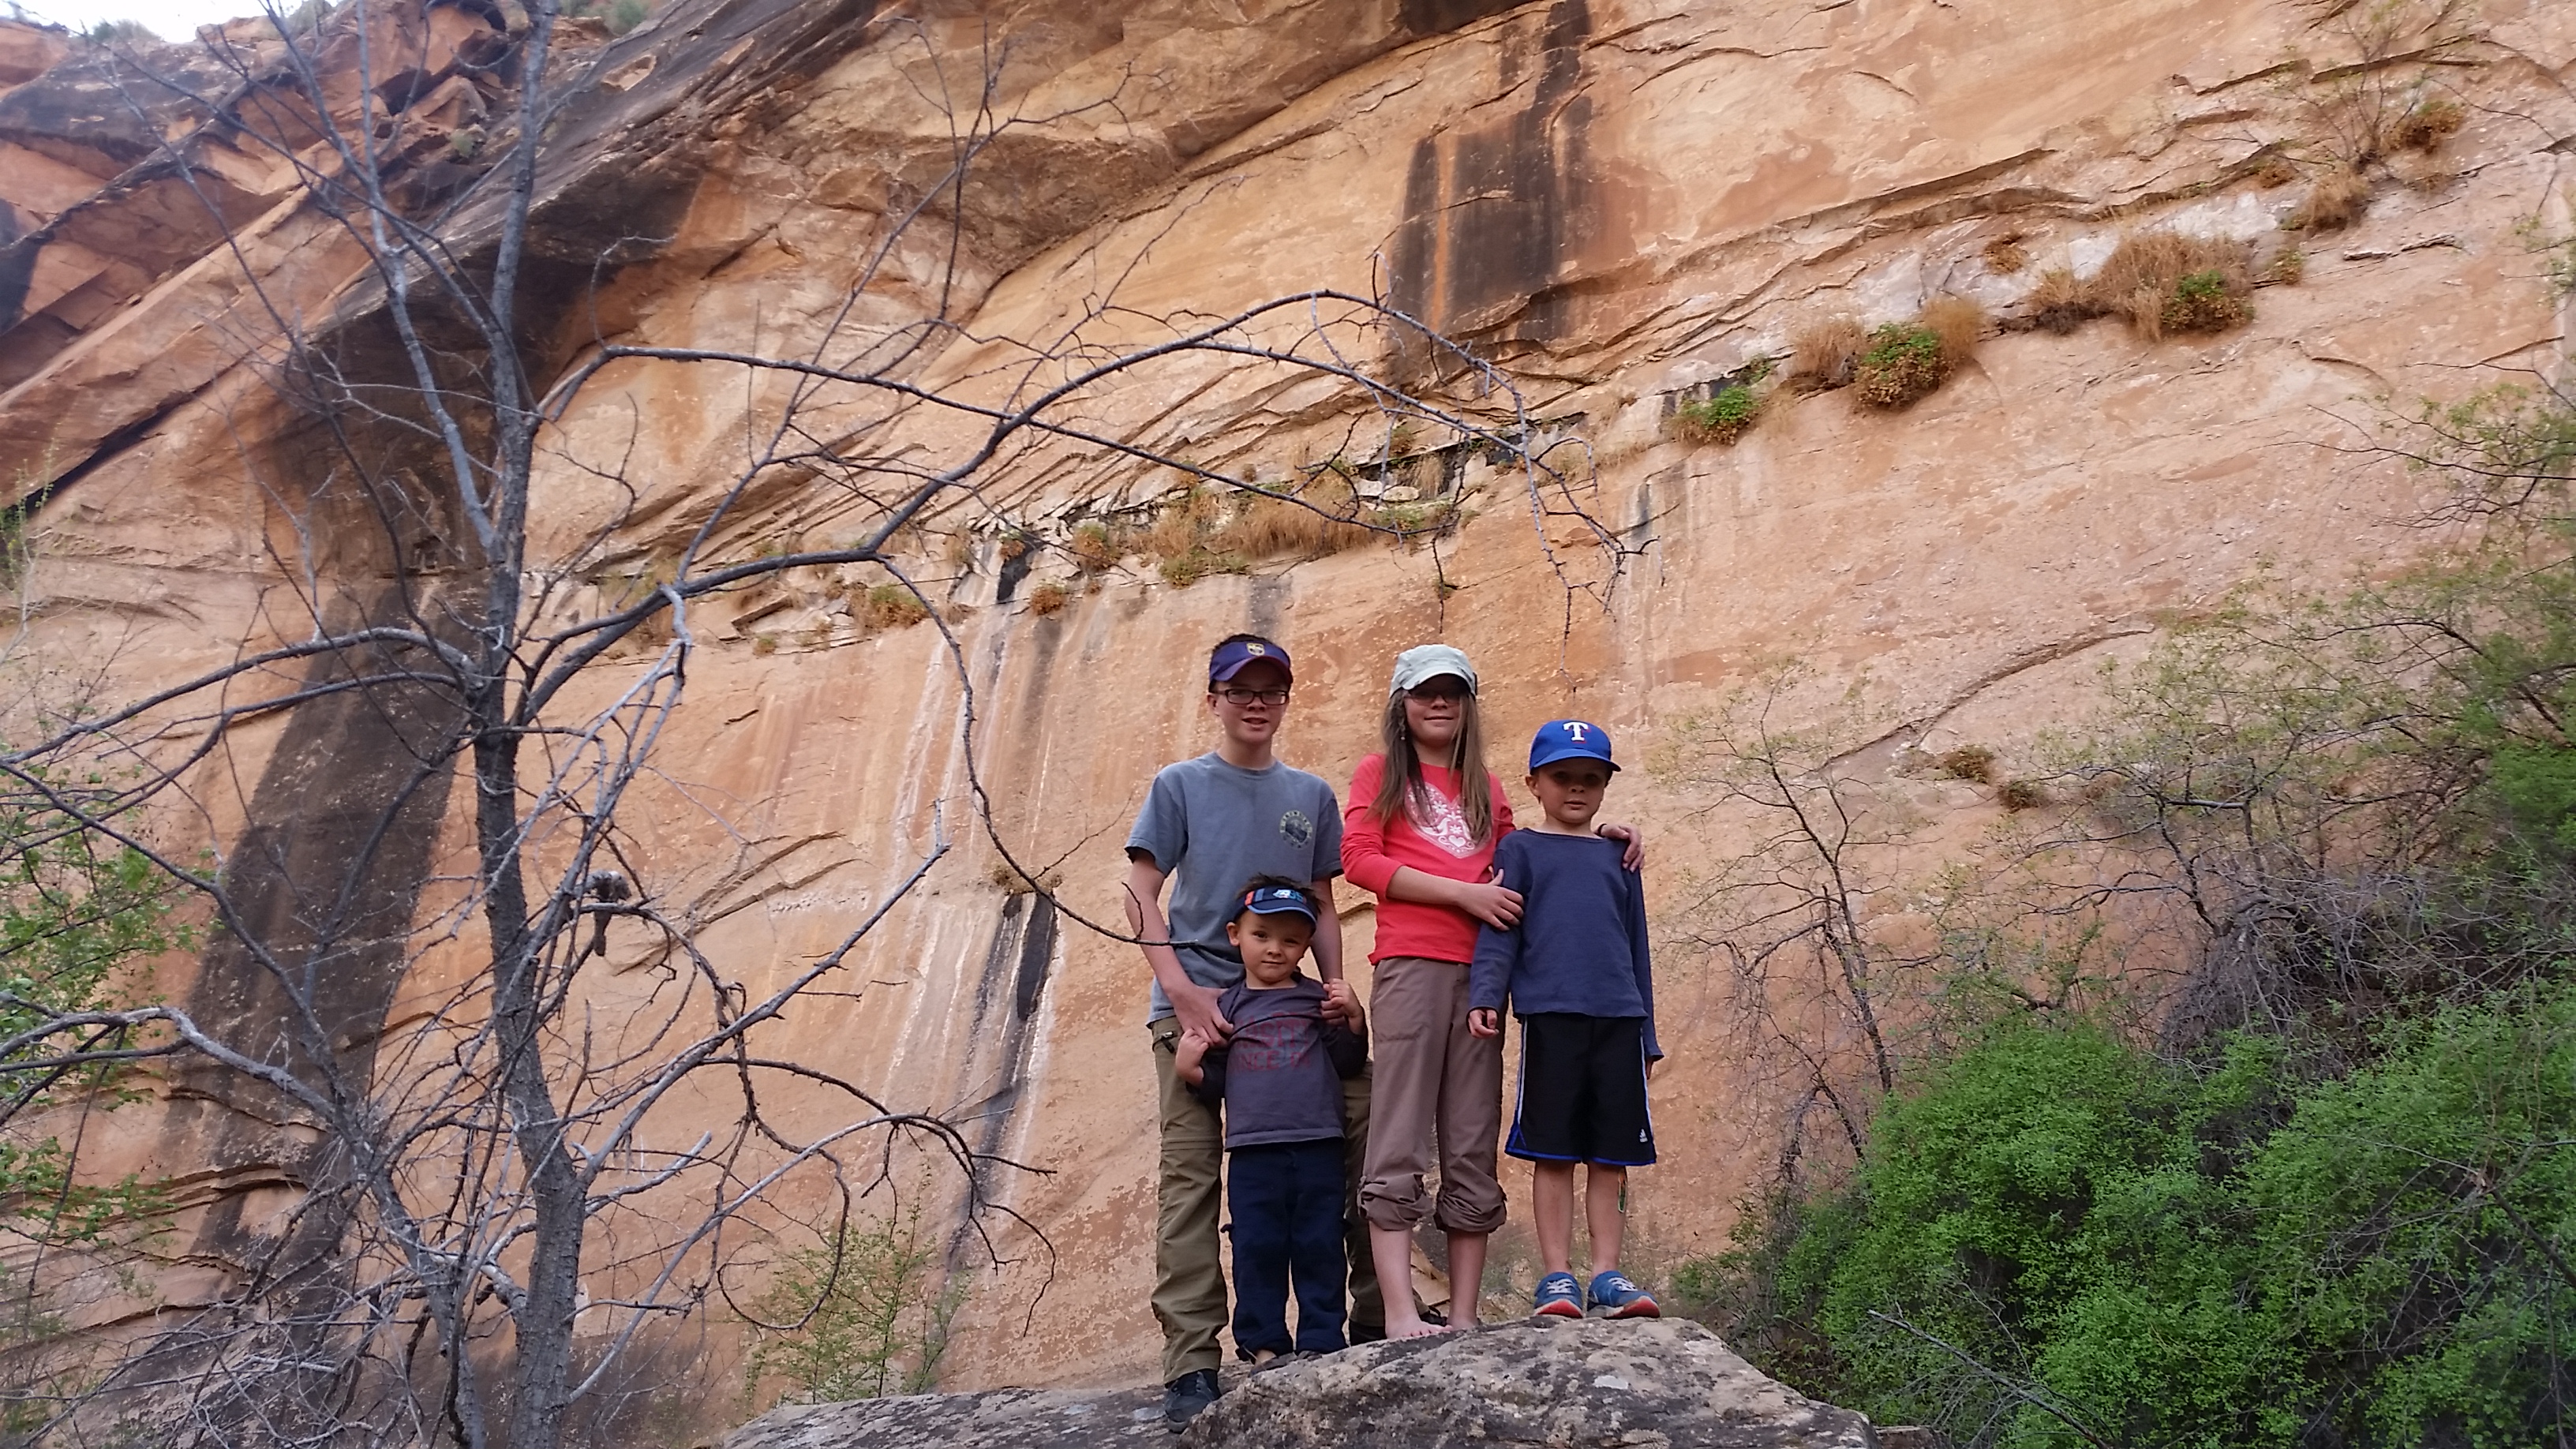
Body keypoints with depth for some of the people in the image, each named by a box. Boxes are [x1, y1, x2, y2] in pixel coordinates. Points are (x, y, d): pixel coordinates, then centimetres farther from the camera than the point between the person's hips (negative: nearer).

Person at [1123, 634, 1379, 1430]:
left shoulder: (1311, 795, 15)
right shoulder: (1180, 785, 6)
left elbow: (1322, 906, 15)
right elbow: (1141, 892, 0)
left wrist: (1336, 985, -1)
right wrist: (1179, 986, -12)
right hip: (1195, 998, -3)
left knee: (1353, 1140, -3)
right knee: (1190, 1172, -5)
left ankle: (1373, 1318, 12)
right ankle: (1190, 1364, -2)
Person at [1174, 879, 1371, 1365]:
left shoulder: (1317, 998, 10)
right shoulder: (1227, 1007, 11)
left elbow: (1348, 1065, 8)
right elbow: (1215, 1084, 11)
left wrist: (1353, 1018, -6)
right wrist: (1190, 1070, -9)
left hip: (1317, 1146, 0)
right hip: (1252, 1148, 0)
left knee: (1319, 1247, 4)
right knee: (1257, 1249, 1)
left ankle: (1322, 1342, 12)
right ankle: (1263, 1344, 11)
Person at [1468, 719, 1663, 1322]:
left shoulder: (1618, 857, 18)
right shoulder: (1519, 849, 9)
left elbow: (1637, 948, 19)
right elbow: (1498, 930, 0)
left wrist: (1646, 1035, 16)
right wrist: (1485, 996, -15)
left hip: (1618, 1019, 3)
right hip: (1550, 1016, -3)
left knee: (1611, 1153, 4)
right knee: (1553, 1152, -1)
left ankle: (1606, 1272, 10)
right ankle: (1557, 1275, 4)